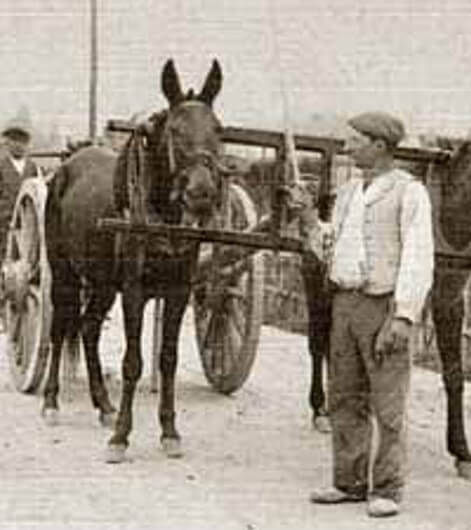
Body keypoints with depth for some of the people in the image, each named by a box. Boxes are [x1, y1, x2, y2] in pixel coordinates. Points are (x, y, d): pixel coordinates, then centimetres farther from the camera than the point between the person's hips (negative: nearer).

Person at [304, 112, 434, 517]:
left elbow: (418, 259, -14)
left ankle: (387, 491, 4)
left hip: (385, 307, -7)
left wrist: (404, 317, -21)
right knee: (345, 400, 10)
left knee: (388, 404, -2)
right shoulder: (348, 193, 14)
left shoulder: (409, 192, -8)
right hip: (344, 303, 7)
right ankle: (350, 483, 18)